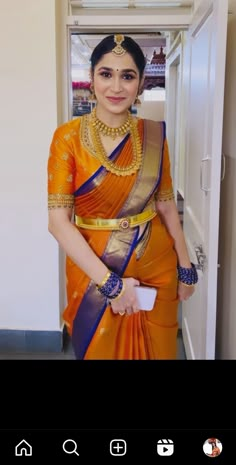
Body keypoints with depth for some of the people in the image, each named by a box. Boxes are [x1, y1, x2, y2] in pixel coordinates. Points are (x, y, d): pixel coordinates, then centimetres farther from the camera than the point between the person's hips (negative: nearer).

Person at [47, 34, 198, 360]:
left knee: (155, 351, 18)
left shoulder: (153, 135, -2)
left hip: (156, 268, 3)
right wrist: (109, 281, -19)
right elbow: (58, 221, -16)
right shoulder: (68, 137, -11)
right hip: (94, 272, -2)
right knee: (99, 351, 16)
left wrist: (185, 266, 6)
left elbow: (166, 205, 6)